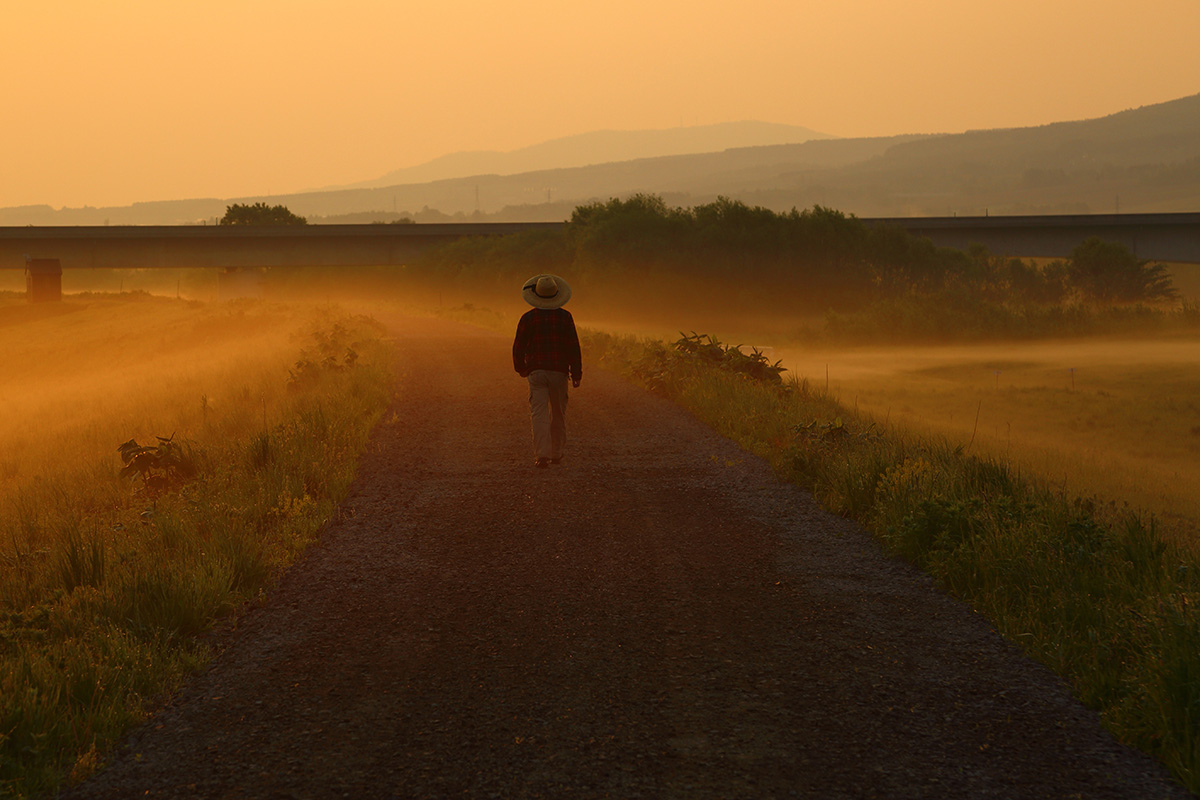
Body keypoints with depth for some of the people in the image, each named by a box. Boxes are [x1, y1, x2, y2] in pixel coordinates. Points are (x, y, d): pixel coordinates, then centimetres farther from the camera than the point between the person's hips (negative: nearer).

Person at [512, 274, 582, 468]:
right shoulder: (564, 317, -2)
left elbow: (519, 346, 4)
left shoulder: (528, 318, -1)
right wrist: (576, 374, 4)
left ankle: (542, 454, -17)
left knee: (539, 414, -4)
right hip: (559, 372, 1)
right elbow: (573, 347, -3)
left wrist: (520, 368, 21)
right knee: (558, 414, 14)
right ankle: (556, 454, 21)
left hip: (536, 372, -1)